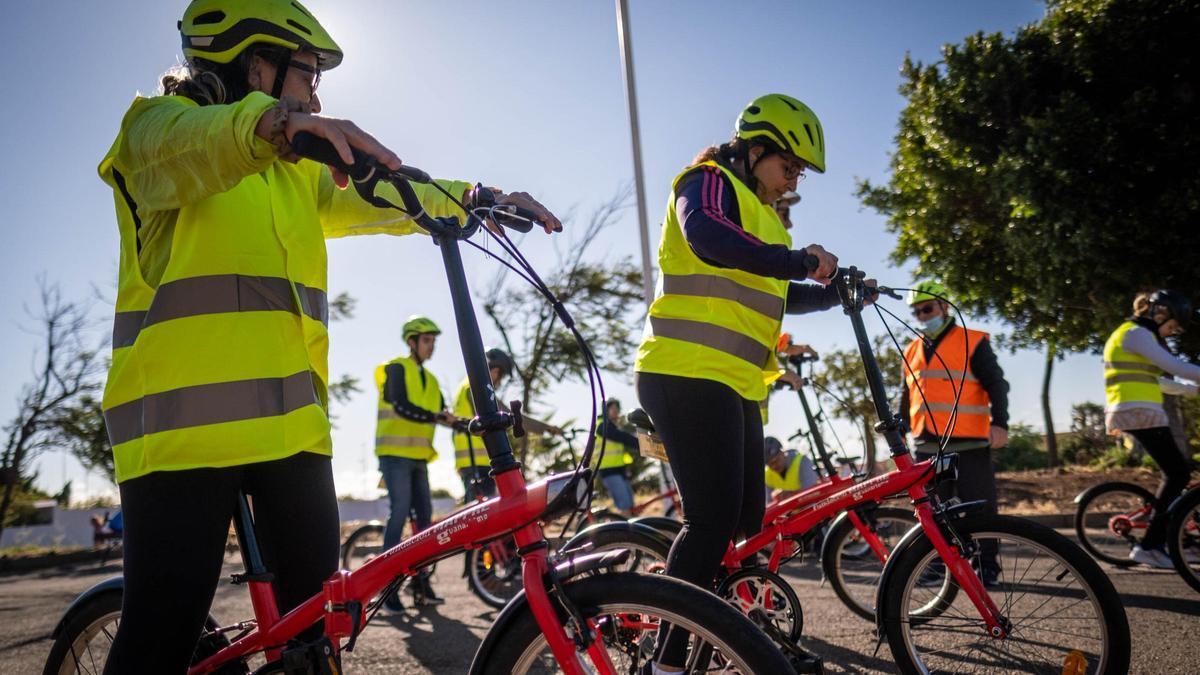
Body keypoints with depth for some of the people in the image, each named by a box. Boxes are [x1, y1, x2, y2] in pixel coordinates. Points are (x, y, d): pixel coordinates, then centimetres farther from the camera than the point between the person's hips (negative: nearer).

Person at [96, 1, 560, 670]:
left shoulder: (298, 170, 26)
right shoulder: (160, 123, 3)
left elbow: (380, 199, 18)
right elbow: (183, 148, -21)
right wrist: (270, 122, -42)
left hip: (291, 426, 7)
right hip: (185, 423, -6)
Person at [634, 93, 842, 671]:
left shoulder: (760, 215, 27)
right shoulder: (709, 182, -2)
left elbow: (779, 295, 32)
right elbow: (709, 240, -25)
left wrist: (837, 291, 19)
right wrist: (799, 260, -20)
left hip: (734, 384, 10)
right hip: (687, 374, -10)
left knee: (744, 523, 8)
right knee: (713, 520, -13)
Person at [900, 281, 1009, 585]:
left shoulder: (973, 342, 3)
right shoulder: (912, 352, 19)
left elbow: (996, 384, -2)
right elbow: (906, 396, 26)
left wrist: (999, 422, -14)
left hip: (968, 444, -5)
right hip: (926, 446, 5)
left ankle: (987, 565, 9)